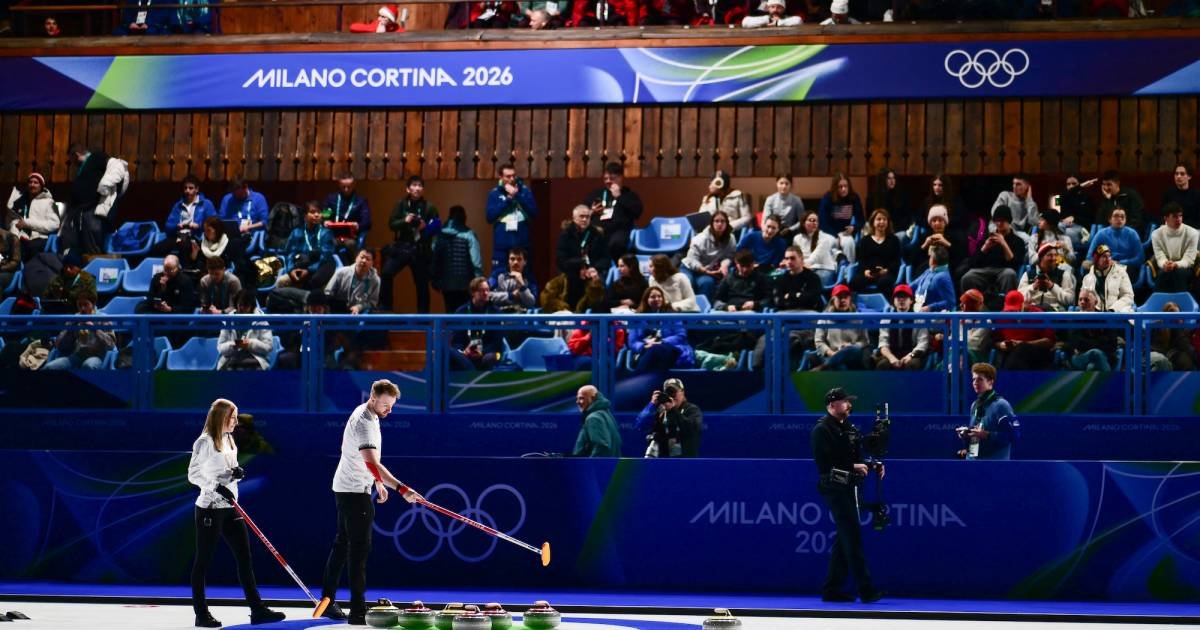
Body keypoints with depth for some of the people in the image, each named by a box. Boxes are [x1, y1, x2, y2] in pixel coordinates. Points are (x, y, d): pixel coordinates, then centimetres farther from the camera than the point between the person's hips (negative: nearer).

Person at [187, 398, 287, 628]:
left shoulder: (229, 441, 14)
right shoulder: (205, 442, -11)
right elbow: (193, 473, -15)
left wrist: (237, 473, -1)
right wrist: (218, 487, -24)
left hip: (229, 507, 8)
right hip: (209, 509, -8)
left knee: (244, 557, 3)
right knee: (203, 560, 0)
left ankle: (257, 609, 4)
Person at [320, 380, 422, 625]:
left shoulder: (368, 416, 9)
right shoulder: (363, 423, -24)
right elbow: (372, 463, -36)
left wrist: (378, 482, 24)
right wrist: (401, 488, -44)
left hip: (348, 489, 10)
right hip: (354, 491, -10)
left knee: (343, 543, 15)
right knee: (360, 548, -10)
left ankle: (327, 601, 23)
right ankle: (357, 612, -11)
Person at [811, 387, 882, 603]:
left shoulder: (849, 428, 16)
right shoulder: (822, 430, -10)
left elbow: (857, 456, 21)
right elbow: (824, 465, -16)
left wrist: (874, 466, 4)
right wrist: (853, 468, -18)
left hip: (849, 488, 9)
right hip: (834, 489, -9)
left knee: (844, 540, 11)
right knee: (853, 538, -11)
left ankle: (832, 589, 17)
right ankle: (866, 590, -12)